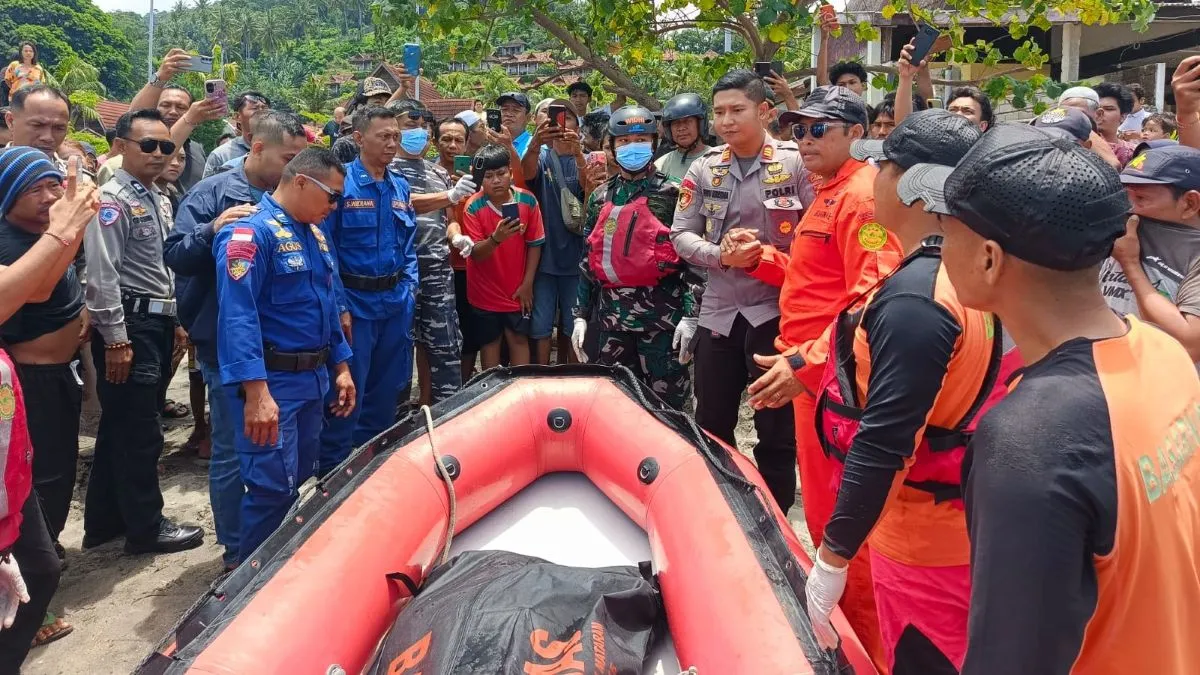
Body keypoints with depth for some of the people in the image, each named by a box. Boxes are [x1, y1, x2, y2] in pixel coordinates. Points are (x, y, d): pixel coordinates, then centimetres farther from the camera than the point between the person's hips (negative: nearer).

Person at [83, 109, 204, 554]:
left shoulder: (159, 200, 15)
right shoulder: (112, 200, -13)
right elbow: (102, 275, -19)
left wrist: (174, 320, 20)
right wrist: (116, 340, -20)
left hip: (158, 321, 9)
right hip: (129, 324, -9)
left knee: (120, 426, 16)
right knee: (140, 432, -1)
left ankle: (104, 521, 28)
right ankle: (146, 528, 12)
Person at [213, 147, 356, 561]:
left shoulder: (316, 234, 13)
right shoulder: (252, 232, -16)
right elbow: (238, 316, -24)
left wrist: (341, 366, 18)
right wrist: (256, 392, -30)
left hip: (313, 377, 9)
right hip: (272, 380, -9)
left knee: (302, 481, 19)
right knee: (272, 487, -6)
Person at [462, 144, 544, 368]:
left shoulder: (527, 200, -11)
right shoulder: (473, 207, -17)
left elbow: (534, 244, -2)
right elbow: (475, 254, -20)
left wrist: (527, 284, -5)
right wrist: (496, 238, -40)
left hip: (517, 290, 1)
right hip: (485, 291, -1)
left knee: (519, 338, 10)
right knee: (490, 342, 11)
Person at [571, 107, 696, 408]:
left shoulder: (672, 194, 0)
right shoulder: (601, 197, 13)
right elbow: (589, 258, 16)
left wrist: (690, 315, -12)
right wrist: (581, 315, 11)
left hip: (661, 314, -4)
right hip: (612, 316, 4)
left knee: (666, 402, 1)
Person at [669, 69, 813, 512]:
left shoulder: (796, 164, -6)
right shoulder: (704, 170, 4)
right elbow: (681, 235, 3)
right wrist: (719, 255, -14)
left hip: (777, 311, -4)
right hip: (718, 311, 4)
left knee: (777, 430, 7)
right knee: (711, 425, 14)